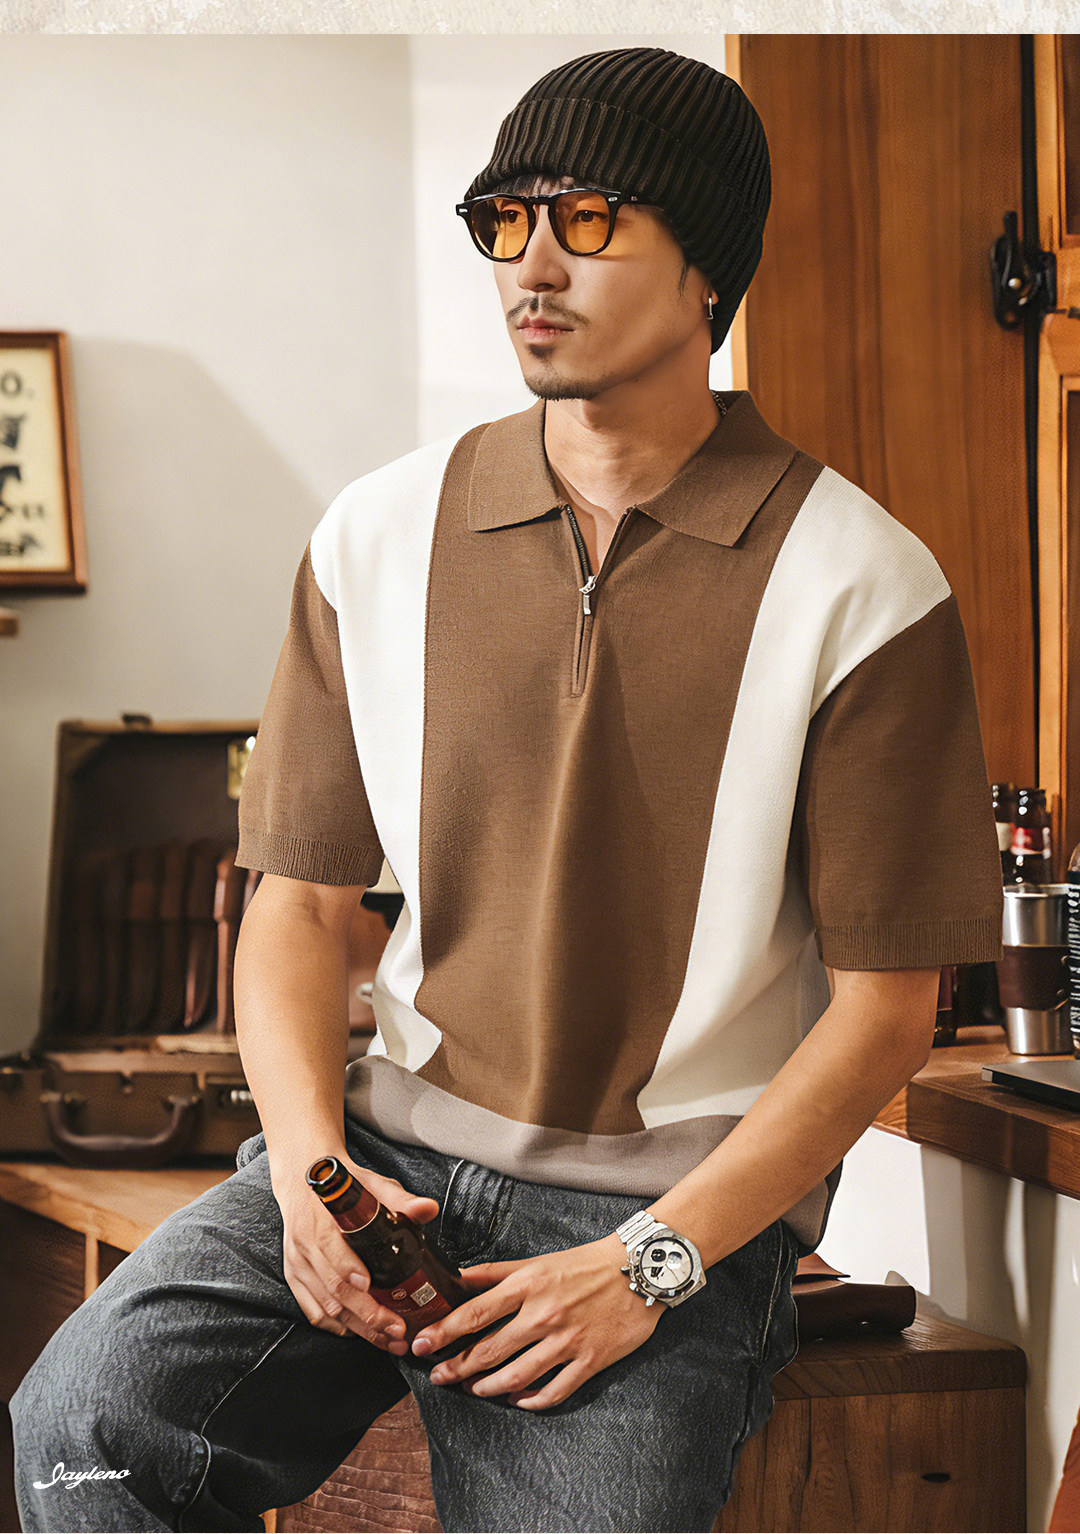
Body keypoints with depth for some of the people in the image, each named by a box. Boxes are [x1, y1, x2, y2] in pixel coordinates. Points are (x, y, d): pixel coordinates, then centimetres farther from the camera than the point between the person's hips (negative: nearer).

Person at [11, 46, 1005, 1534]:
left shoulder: (863, 588, -4)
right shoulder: (380, 536, 8)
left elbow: (883, 1008, -3)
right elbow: (299, 897, 11)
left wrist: (653, 1259, -13)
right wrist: (306, 1160, -8)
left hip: (681, 1196, -2)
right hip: (393, 1144, 3)